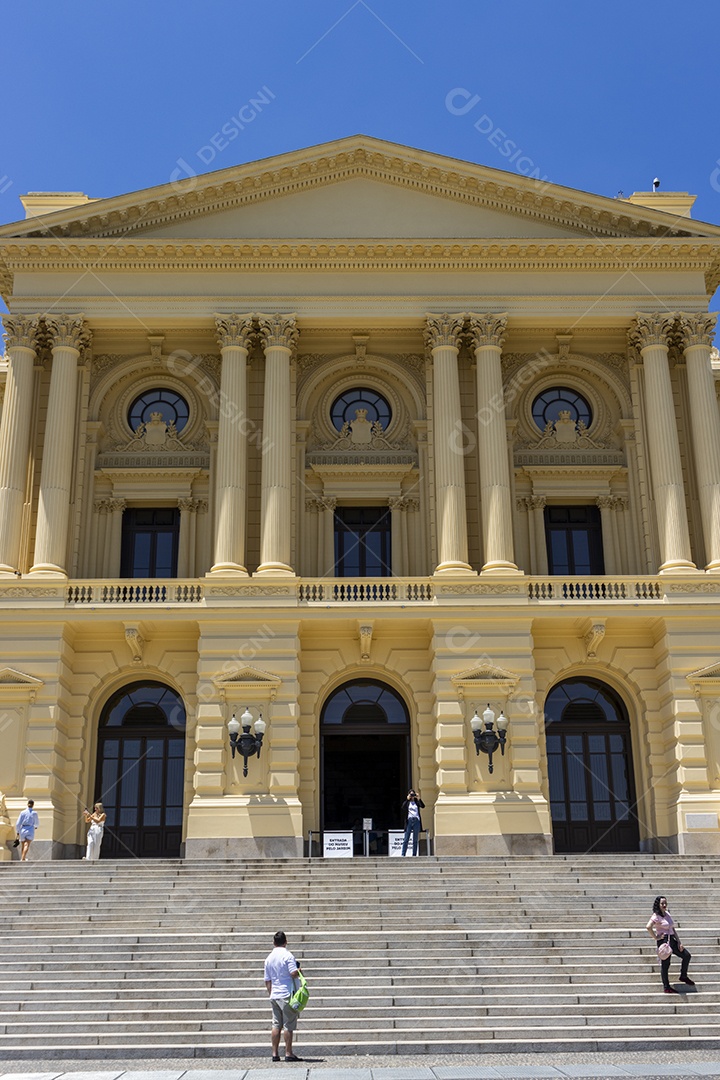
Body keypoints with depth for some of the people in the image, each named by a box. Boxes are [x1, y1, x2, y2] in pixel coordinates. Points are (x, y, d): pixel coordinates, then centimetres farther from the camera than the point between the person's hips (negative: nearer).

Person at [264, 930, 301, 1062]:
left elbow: (267, 980, 15)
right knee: (288, 1025, -1)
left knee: (276, 1025, 9)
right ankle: (288, 1053, 1)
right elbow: (294, 973, -20)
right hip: (287, 994, -6)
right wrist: (299, 971, 1)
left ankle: (275, 1053, 10)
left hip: (274, 995, 6)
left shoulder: (269, 958, 11)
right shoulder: (287, 955, -9)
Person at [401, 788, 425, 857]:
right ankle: (403, 854, -6)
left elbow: (423, 806, -5)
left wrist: (419, 799, -11)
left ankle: (414, 855, 6)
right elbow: (403, 807, -13)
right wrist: (407, 799, -14)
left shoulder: (417, 802, 13)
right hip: (409, 821, -2)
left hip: (416, 821, 2)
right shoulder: (407, 802, 8)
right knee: (406, 839, -5)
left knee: (415, 840, 3)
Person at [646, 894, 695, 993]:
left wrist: (678, 942, 9)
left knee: (687, 955, 6)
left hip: (672, 940, 8)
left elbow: (673, 929, 15)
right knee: (665, 964, -1)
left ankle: (683, 976, 23)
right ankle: (666, 987, 9)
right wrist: (656, 937, -19)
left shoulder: (667, 914, 12)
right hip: (663, 941, -8)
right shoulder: (656, 916, -12)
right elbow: (648, 927, -28)